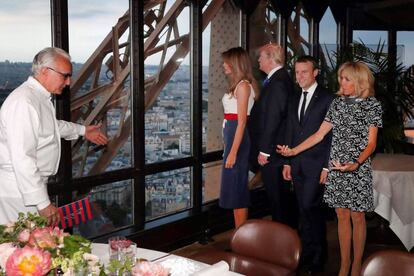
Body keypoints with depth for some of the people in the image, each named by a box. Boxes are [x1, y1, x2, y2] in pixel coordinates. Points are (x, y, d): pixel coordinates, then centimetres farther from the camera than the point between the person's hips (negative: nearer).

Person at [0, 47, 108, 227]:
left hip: (32, 185, 10)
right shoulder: (23, 102, -23)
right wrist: (43, 203, -27)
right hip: (19, 192, -10)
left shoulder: (40, 97, 10)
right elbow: (22, 159, -28)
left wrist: (82, 131, 42)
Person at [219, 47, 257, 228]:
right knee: (237, 187, 15)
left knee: (236, 188, -2)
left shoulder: (243, 86, -14)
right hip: (231, 135, 9)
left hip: (238, 137, -9)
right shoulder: (236, 85, 13)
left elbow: (242, 121, -18)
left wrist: (233, 152, -20)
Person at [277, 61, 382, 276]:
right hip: (336, 169, 4)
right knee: (342, 215, 9)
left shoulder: (372, 105, -5)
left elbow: (371, 143, -9)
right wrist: (294, 150, -1)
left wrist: (356, 163, -26)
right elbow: (319, 134, 7)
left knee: (357, 217, 5)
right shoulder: (337, 103, 7)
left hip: (358, 170, -4)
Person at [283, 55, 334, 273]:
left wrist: (327, 167, -12)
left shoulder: (327, 98, -6)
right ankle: (307, 253, 20)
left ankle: (317, 257, 7)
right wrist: (287, 162, 12)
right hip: (297, 164, 6)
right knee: (305, 210, 11)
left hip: (316, 164, -6)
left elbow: (332, 135, -9)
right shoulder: (294, 100, 14)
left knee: (310, 207, -9)